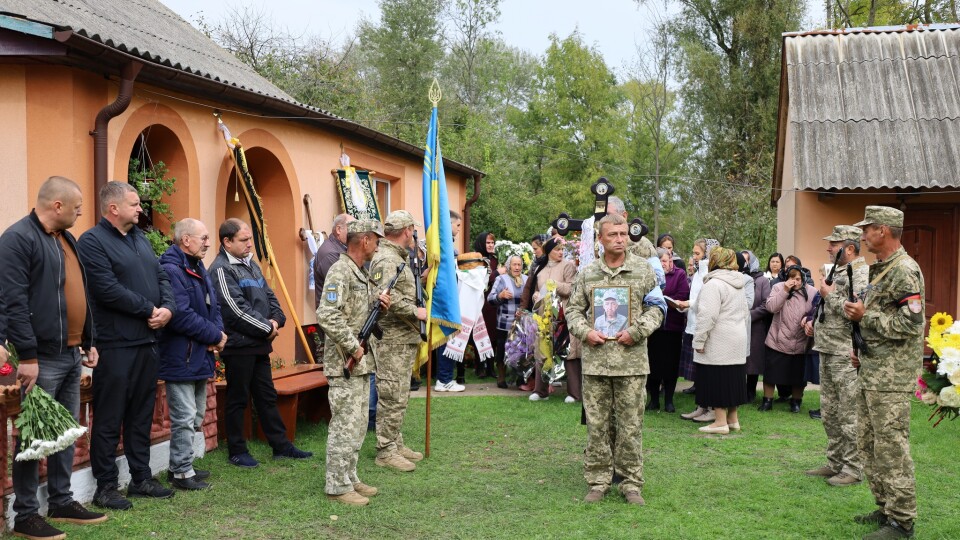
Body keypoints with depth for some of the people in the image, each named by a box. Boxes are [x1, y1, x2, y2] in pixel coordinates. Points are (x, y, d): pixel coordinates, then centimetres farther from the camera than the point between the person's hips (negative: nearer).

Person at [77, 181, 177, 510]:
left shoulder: (140, 239, 17)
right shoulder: (92, 242, -9)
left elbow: (162, 278, 15)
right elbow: (108, 290, -19)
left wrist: (168, 308, -5)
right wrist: (149, 309, -12)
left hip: (147, 341, 8)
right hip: (114, 345, -8)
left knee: (142, 415, 14)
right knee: (109, 419, -1)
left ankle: (141, 478, 23)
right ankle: (105, 487, 7)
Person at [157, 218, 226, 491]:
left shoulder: (199, 269, 13)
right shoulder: (171, 270, -19)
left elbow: (213, 307, 16)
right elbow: (182, 316, -26)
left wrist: (218, 331, -4)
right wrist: (214, 336, -16)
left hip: (200, 356, 10)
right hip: (181, 357, -10)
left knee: (194, 416, 18)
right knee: (185, 417, -3)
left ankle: (182, 465, 29)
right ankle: (182, 472, 7)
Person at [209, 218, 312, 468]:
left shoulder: (251, 265, 15)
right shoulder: (221, 269, -13)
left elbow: (269, 296, 16)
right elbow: (237, 309, -20)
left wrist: (276, 320, -3)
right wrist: (266, 328, -13)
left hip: (259, 344, 9)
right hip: (238, 344, -9)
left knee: (267, 396, 14)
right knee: (238, 400, 2)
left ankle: (280, 445, 21)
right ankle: (237, 451, 13)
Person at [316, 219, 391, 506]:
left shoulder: (363, 273, 15)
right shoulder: (340, 272, -16)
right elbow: (327, 316, -26)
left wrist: (381, 304, 3)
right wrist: (353, 347, -20)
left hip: (362, 363, 10)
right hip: (344, 364, -10)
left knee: (358, 424, 15)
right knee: (345, 425, -5)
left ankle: (350, 477, 25)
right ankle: (337, 486, 3)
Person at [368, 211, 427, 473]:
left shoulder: (398, 257, 18)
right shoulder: (385, 260, -17)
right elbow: (387, 297, -29)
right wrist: (415, 312, -21)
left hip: (405, 338, 11)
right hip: (392, 340, -11)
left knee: (399, 395, 17)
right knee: (392, 397, -6)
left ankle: (396, 443, 27)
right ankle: (386, 451, 1)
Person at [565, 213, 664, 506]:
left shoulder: (643, 270, 4)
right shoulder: (587, 273, 8)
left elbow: (656, 307, 5)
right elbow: (574, 309, 13)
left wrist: (637, 331, -9)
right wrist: (585, 331, -5)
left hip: (632, 359, -1)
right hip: (595, 359, 1)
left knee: (630, 425, 3)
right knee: (597, 424, 6)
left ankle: (632, 482, 15)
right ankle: (598, 480, 17)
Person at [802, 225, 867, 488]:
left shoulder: (862, 275, -14)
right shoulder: (837, 272, 17)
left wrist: (829, 295, -16)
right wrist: (814, 321, 12)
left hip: (847, 356, -10)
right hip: (827, 351, 10)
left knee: (849, 415, -4)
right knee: (829, 413, 15)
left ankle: (853, 468, 4)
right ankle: (835, 463, 24)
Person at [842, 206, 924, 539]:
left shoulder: (905, 271, -16)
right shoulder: (881, 270, 16)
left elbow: (910, 323, -23)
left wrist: (865, 316, -17)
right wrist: (862, 349, 17)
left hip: (891, 376, -11)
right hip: (871, 371, 11)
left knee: (891, 448, -6)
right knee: (868, 443, 15)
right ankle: (885, 508, 25)